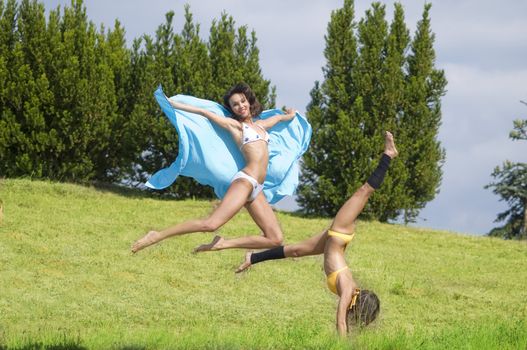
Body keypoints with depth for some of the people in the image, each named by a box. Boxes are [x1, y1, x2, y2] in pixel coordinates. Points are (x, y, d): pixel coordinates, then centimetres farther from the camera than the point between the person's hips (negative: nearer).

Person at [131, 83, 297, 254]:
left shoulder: (260, 125, 24)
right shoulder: (235, 125, 6)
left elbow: (278, 117, 46)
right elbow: (204, 112, 4)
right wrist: (172, 104, 2)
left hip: (257, 190, 7)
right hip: (245, 181, -7)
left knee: (276, 239, -5)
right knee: (211, 224, -26)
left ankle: (223, 244, -4)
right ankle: (157, 236, -22)